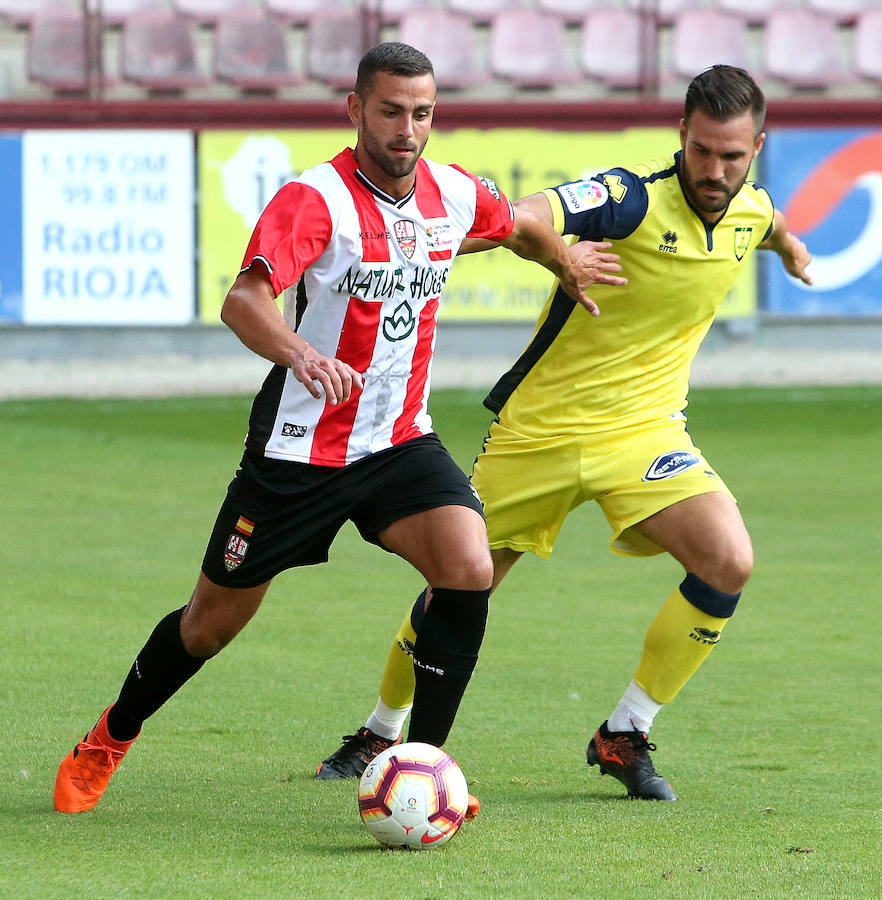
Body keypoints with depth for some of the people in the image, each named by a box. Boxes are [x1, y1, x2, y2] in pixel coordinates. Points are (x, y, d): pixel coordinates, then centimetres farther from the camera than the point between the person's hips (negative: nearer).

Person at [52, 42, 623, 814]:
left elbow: (524, 228, 24)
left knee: (470, 569, -21)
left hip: (400, 444, 4)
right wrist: (299, 353, -56)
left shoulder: (455, 194, -2)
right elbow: (244, 301, -37)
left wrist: (570, 268, 38)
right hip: (299, 449, -4)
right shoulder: (315, 198, -21)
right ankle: (110, 739, 35)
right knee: (214, 621, 9)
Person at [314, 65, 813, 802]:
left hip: (643, 429, 4)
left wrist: (788, 245, 48)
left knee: (728, 562, -20)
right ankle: (381, 734, 32)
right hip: (540, 429, -4)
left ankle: (624, 736, -4)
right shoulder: (634, 199, -23)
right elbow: (527, 219, -40)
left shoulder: (751, 209, -3)